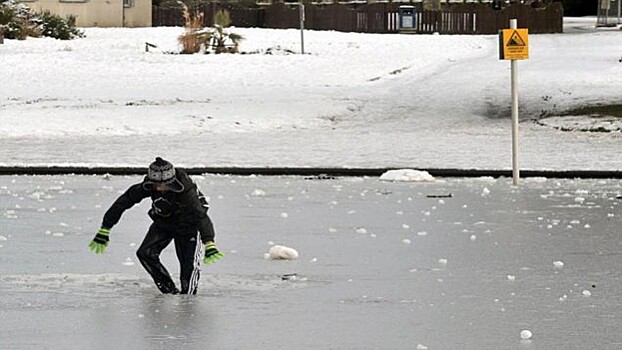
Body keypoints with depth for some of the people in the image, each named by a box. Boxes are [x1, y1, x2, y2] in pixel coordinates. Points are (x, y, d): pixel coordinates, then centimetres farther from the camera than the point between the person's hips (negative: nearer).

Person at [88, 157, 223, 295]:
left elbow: (201, 215, -47)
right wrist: (104, 231, -21)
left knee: (189, 264, -16)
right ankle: (169, 290, 1)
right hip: (163, 222, 4)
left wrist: (209, 244, -62)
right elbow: (123, 202, -19)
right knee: (145, 253, -12)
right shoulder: (148, 186, -26)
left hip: (187, 225, -4)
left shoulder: (185, 189, -37)